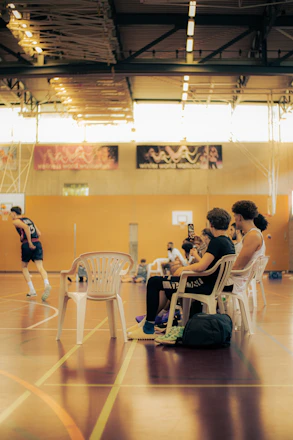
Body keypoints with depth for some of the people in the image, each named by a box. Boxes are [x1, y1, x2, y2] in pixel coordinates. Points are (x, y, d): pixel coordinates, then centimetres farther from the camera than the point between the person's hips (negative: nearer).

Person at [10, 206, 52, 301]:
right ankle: (47, 284, -36)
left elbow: (26, 227, -17)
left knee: (24, 267, 16)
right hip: (37, 243, 5)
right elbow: (39, 233, 18)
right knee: (40, 267, -8)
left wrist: (30, 242, -18)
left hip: (27, 244, -5)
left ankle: (32, 290, 9)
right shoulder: (28, 219, 25)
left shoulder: (16, 221, 4)